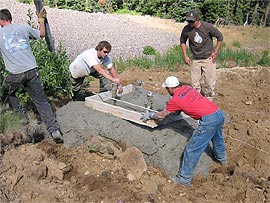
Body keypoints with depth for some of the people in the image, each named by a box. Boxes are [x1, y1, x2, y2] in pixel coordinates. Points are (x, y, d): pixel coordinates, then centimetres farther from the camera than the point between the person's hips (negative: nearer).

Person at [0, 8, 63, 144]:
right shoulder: (23, 27, 10)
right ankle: (54, 130, -3)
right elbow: (42, 34, 24)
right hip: (32, 70, 2)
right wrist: (41, 21, 40)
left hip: (15, 73, -2)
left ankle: (21, 117, 22)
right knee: (41, 101, 4)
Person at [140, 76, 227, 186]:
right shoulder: (187, 87, 14)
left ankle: (184, 179, 11)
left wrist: (149, 115, 23)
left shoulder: (175, 99, -5)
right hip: (219, 113, 9)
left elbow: (162, 115, 8)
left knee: (191, 150, 2)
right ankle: (222, 159, 62)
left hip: (209, 120, -8)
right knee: (217, 138, 36)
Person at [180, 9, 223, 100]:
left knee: (210, 82, 2)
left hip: (209, 58, -2)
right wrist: (185, 56, 2)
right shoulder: (186, 29, -9)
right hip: (195, 60, 2)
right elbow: (182, 41, 9)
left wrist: (216, 52, -6)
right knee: (194, 83, 8)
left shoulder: (208, 27, -16)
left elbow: (220, 37, -2)